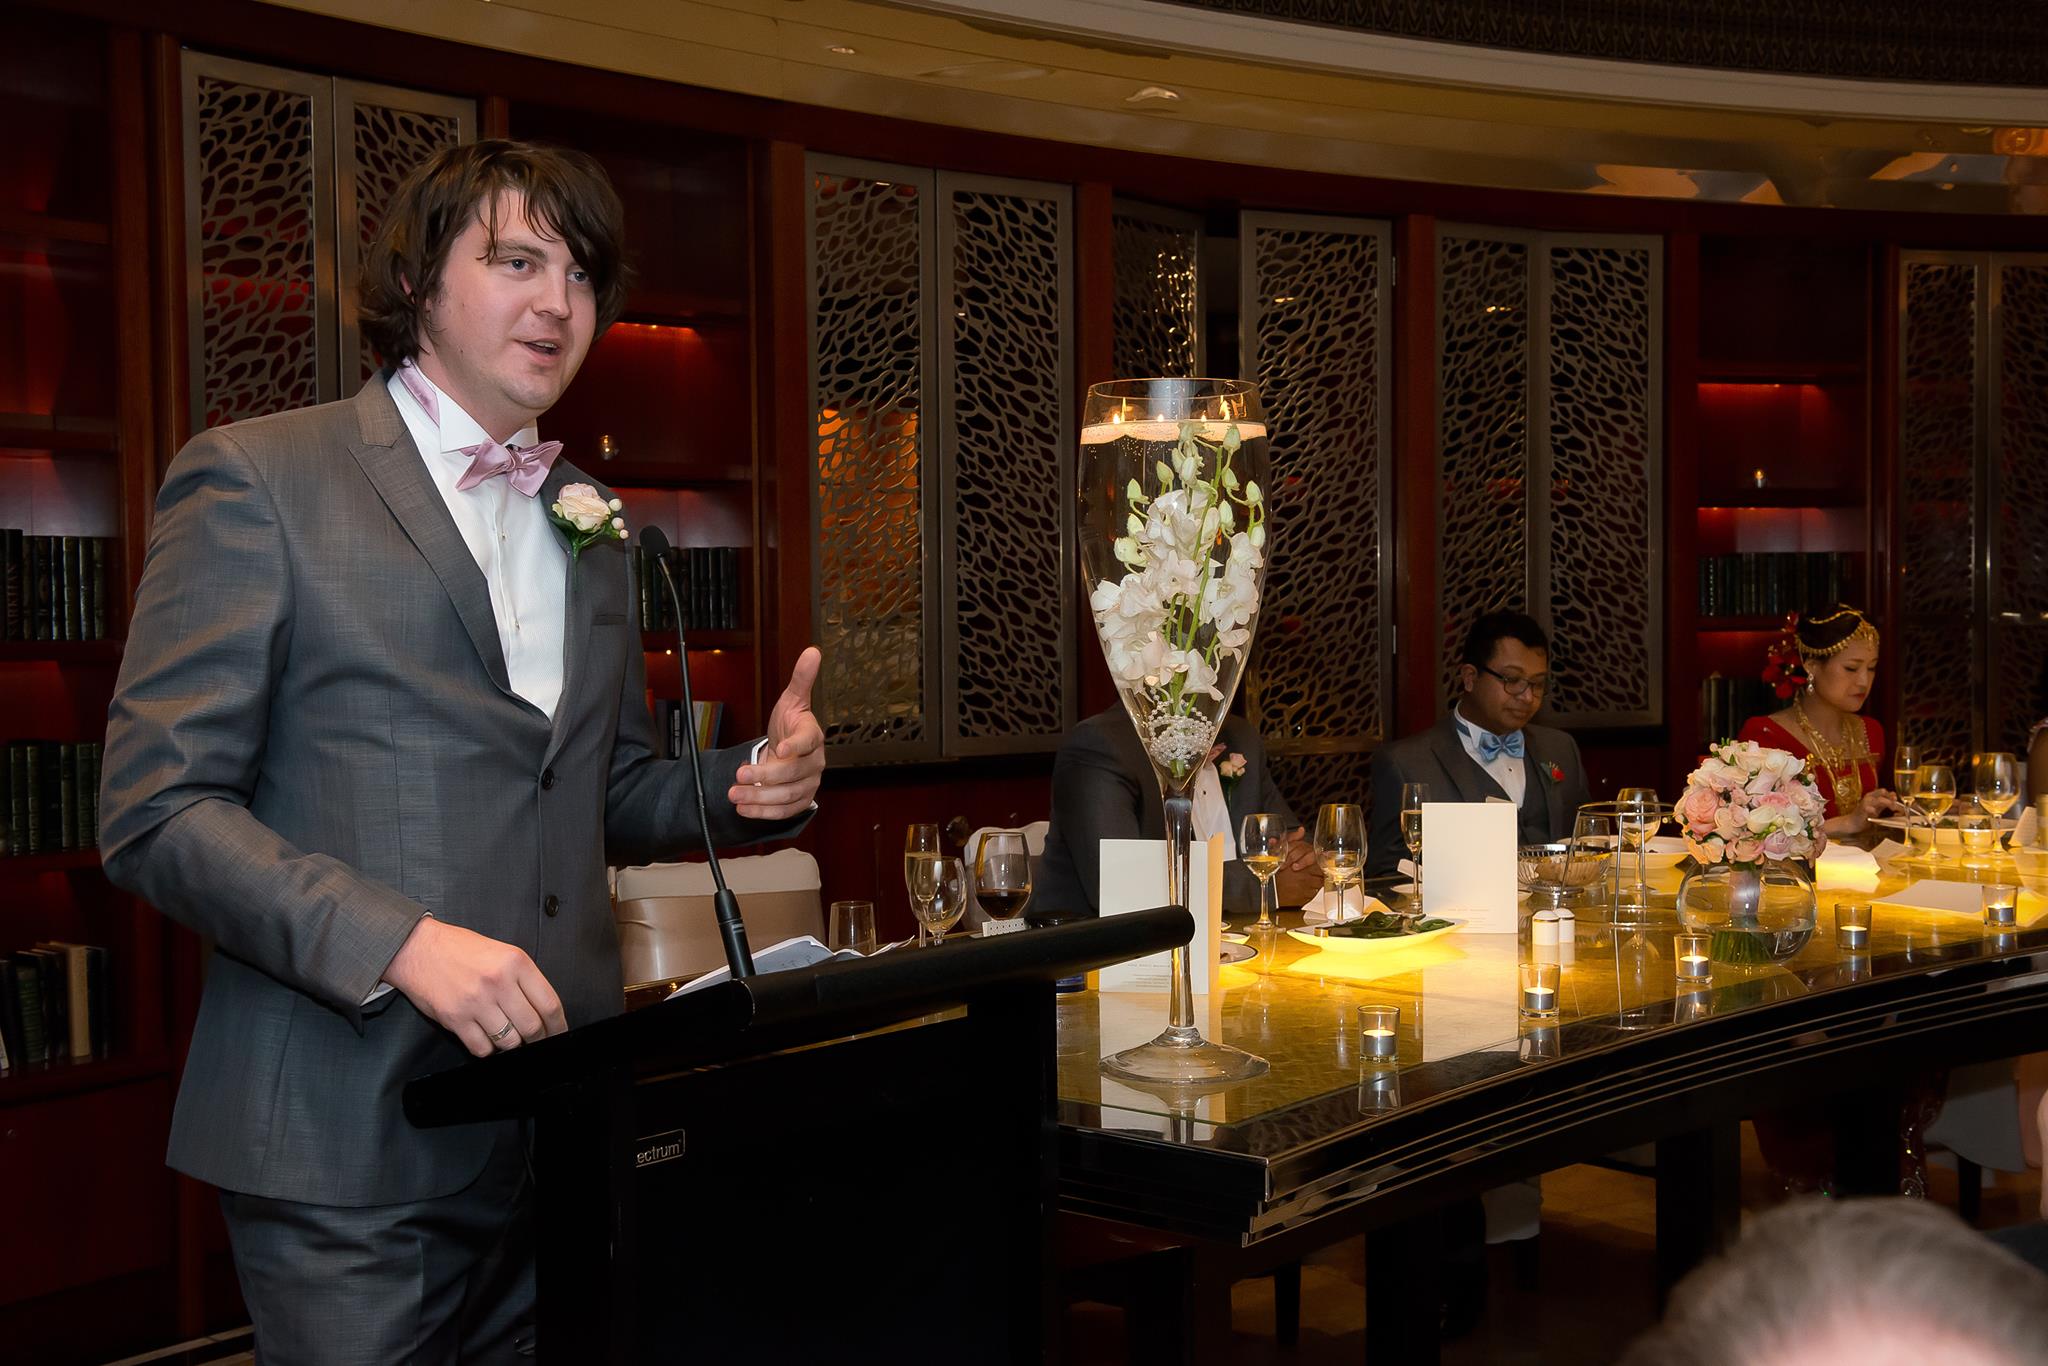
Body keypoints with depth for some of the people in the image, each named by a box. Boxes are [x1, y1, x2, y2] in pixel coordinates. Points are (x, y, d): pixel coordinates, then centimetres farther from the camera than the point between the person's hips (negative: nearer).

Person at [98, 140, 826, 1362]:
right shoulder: (257, 480, -4)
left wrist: (751, 785, 1)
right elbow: (156, 809, -10)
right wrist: (400, 942, -22)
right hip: (352, 1132, -5)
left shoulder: (592, 522, 16)